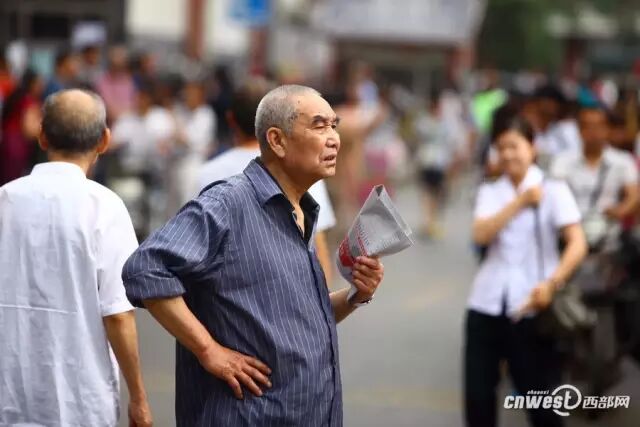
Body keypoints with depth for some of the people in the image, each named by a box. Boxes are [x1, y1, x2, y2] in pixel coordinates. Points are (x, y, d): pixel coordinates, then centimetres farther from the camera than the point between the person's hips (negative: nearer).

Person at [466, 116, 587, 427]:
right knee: (477, 395, 4)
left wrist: (551, 283, -26)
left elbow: (578, 243, -11)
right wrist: (520, 201, -15)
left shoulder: (554, 190, 1)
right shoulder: (490, 192, 12)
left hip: (531, 306, -3)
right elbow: (481, 234, -7)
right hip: (487, 302, 3)